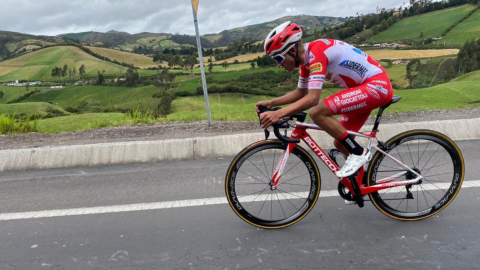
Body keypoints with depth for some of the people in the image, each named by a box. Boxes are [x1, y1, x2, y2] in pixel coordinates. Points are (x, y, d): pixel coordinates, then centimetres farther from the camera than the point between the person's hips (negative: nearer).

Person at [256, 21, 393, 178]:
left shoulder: (316, 52, -24)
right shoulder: (307, 57, 5)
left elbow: (312, 98, -33)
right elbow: (300, 93, 15)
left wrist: (278, 114, -37)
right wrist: (271, 103, 4)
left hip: (377, 85, -10)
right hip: (365, 89, 10)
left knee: (317, 112, -23)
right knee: (340, 143, 10)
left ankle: (358, 153, -9)